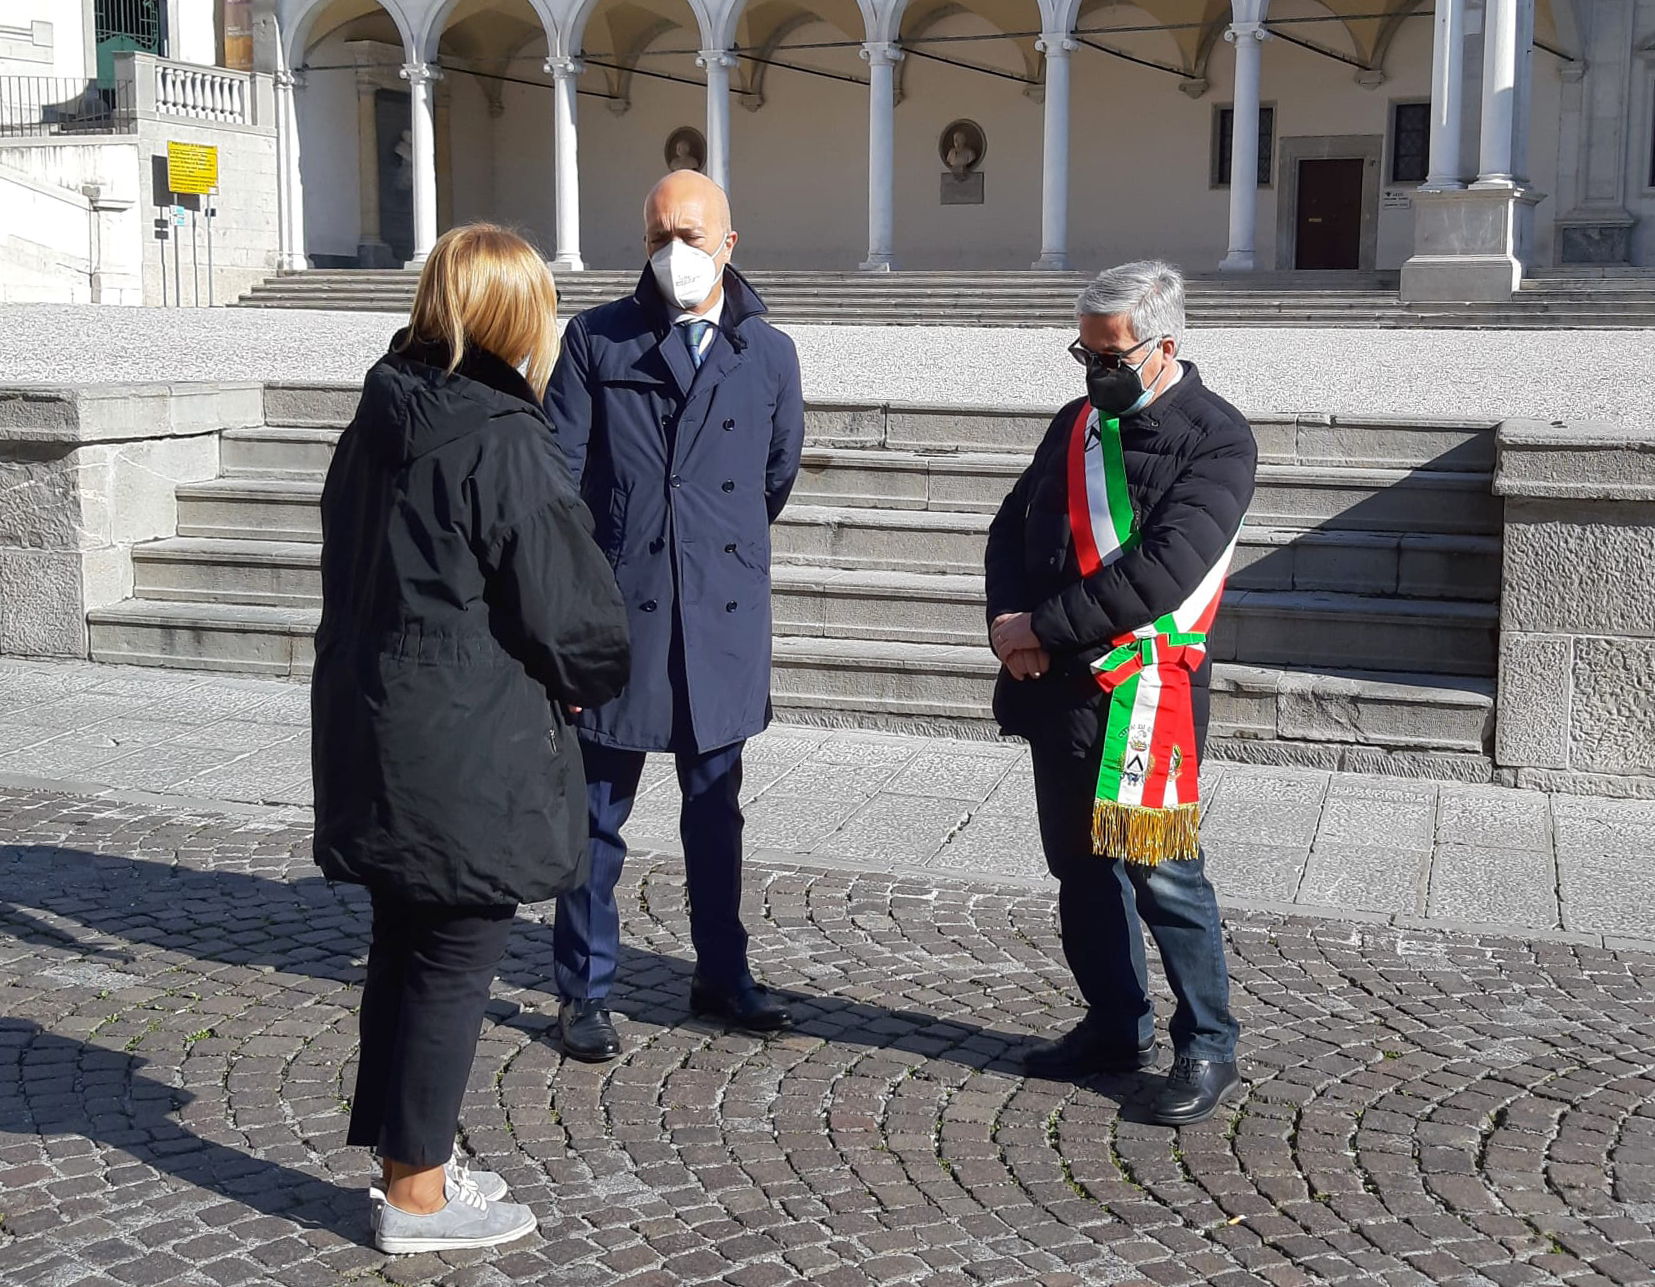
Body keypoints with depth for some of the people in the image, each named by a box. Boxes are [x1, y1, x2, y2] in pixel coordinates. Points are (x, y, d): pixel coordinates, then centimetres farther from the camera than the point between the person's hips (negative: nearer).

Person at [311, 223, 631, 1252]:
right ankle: (418, 1195, 15)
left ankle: (410, 1156, 31)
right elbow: (569, 608, -16)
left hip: (376, 727, 9)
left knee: (407, 946, 18)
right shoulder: (507, 446, -18)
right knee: (456, 961, 4)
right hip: (471, 752, -8)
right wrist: (591, 682, 4)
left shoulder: (382, 421, 7)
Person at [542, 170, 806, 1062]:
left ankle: (722, 975, 27)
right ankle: (584, 989, 18)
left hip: (722, 615, 2)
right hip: (618, 610, -2)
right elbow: (558, 479, -3)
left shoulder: (769, 352, 5)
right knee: (597, 812, 6)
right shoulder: (595, 341, -1)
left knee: (715, 806, 14)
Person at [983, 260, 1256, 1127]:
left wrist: (1045, 627, -16)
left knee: (1160, 871, -3)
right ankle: (1116, 1026, 29)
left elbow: (1160, 573, -20)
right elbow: (1014, 526, 15)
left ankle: (1207, 1047, 12)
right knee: (1080, 865, 14)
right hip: (1057, 686, 7)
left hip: (1143, 690, -7)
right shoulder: (1077, 424, 14)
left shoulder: (1216, 439, -9)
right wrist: (1006, 620, -4)